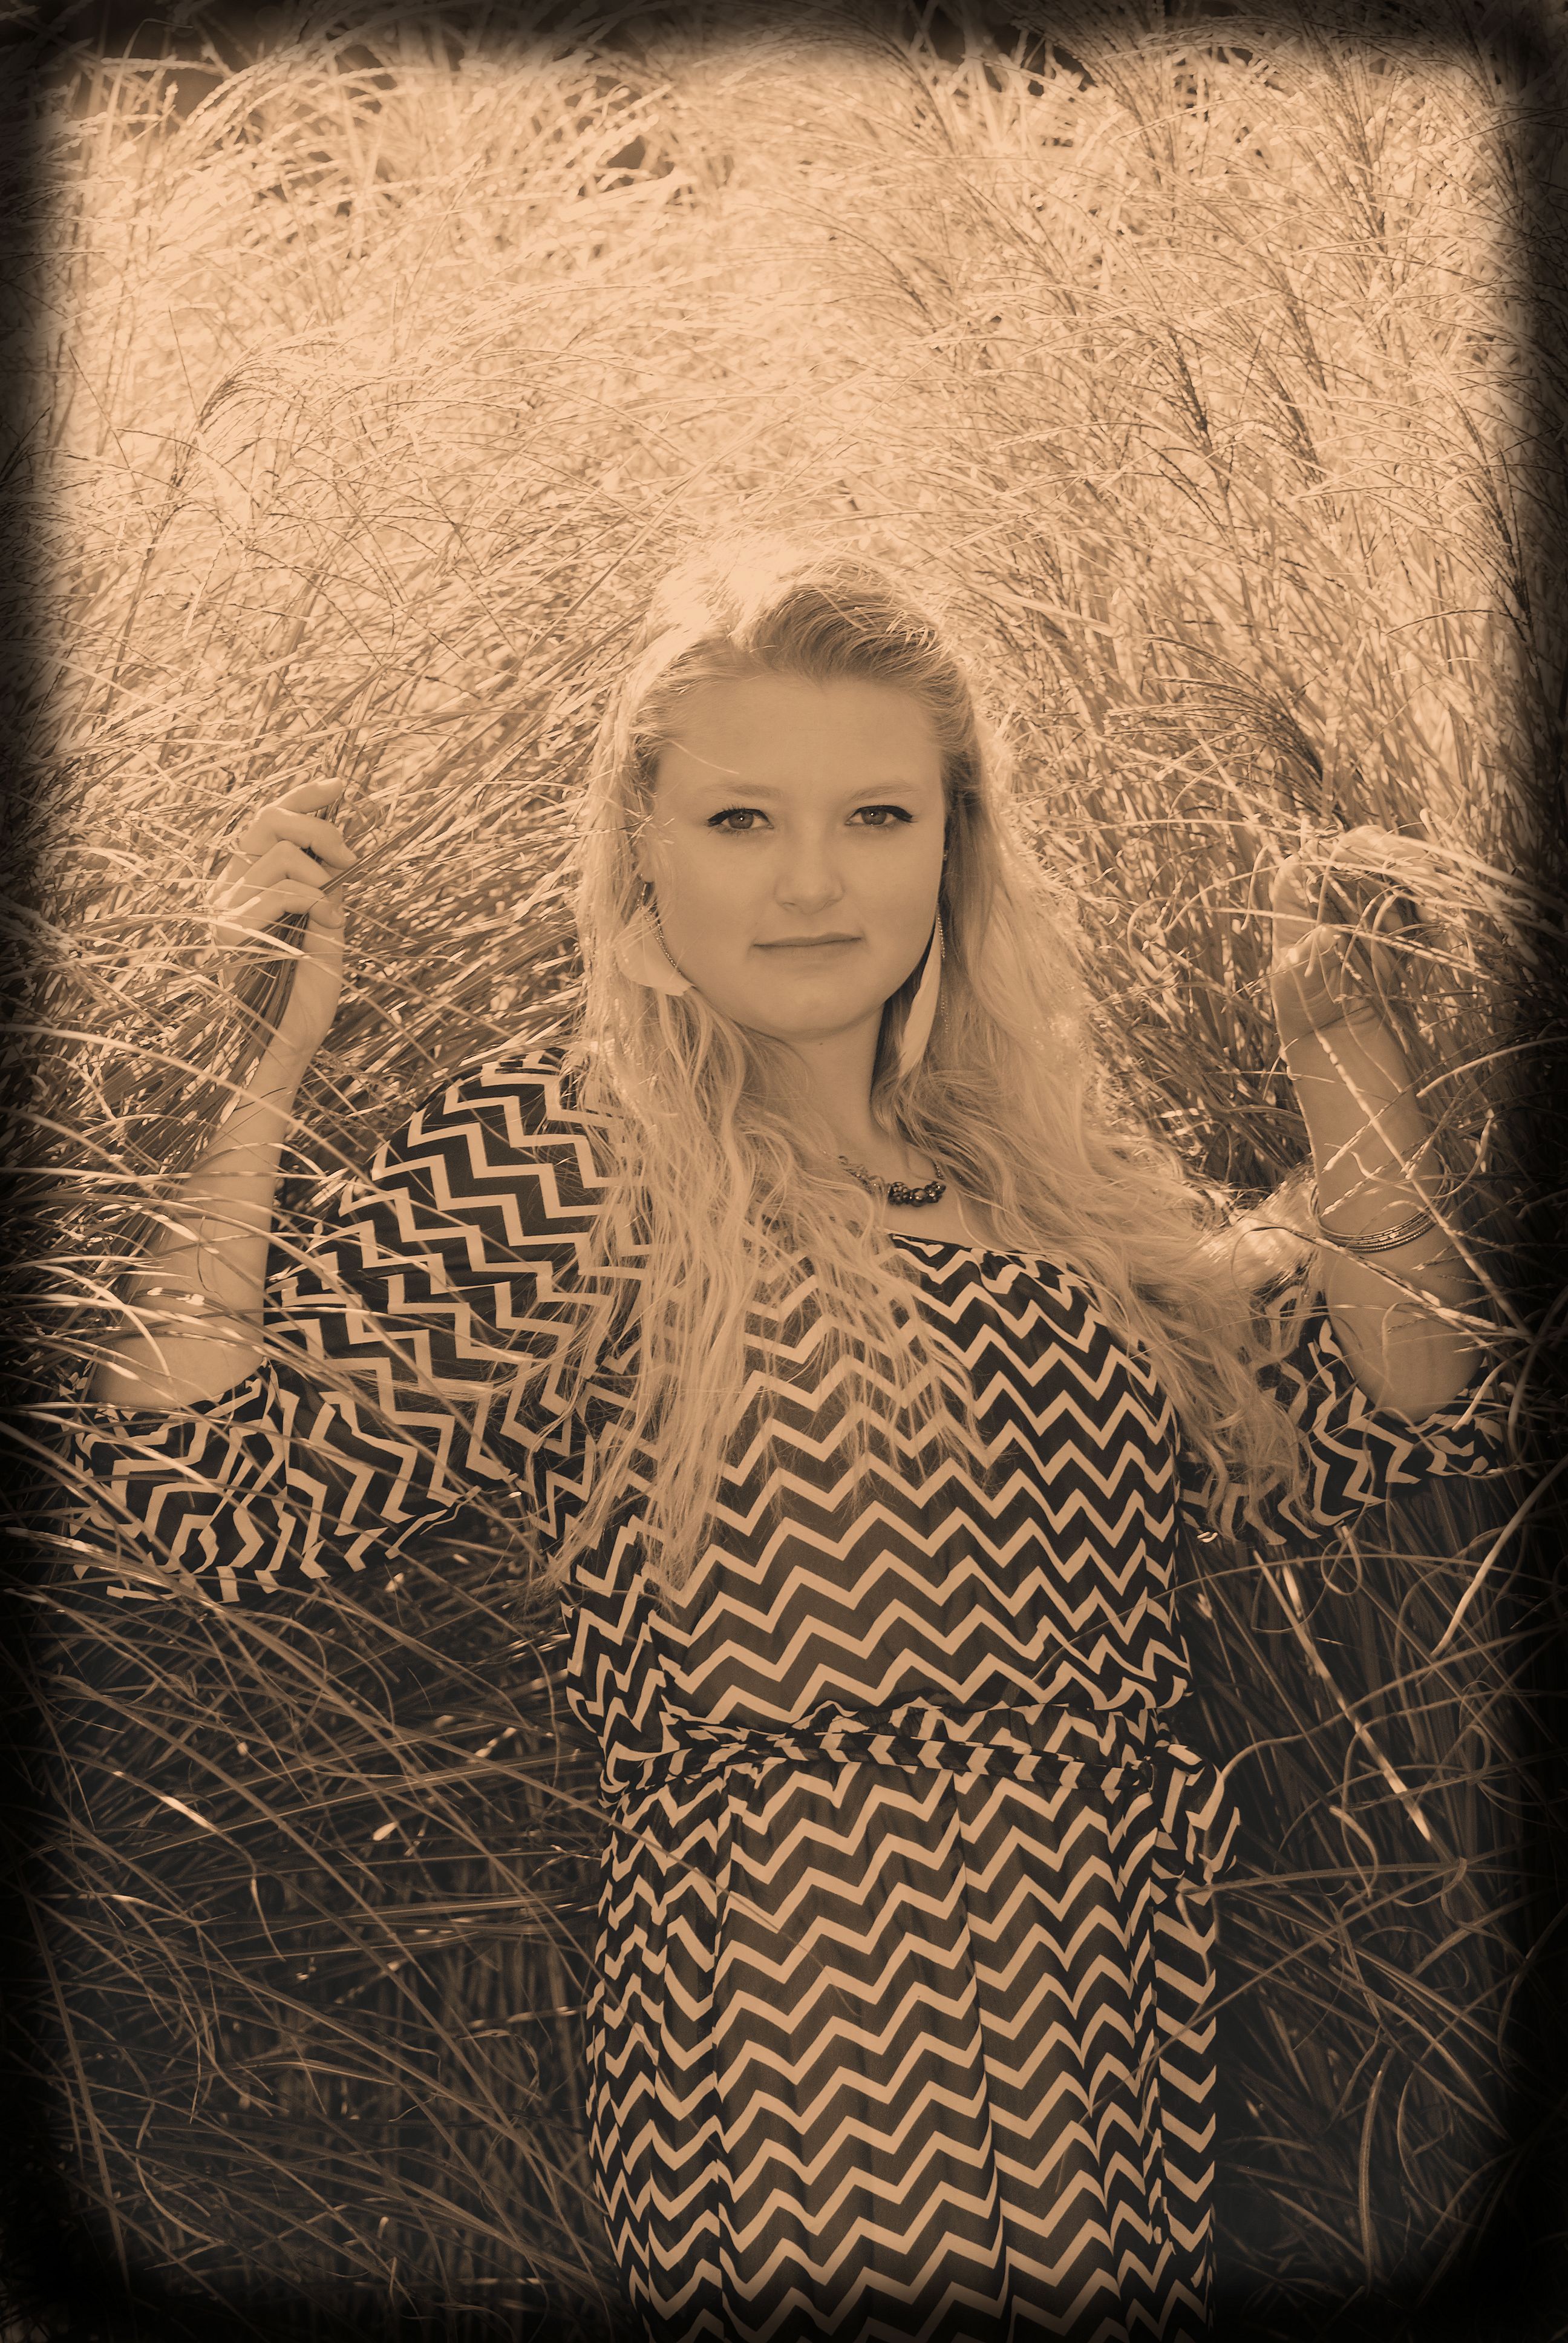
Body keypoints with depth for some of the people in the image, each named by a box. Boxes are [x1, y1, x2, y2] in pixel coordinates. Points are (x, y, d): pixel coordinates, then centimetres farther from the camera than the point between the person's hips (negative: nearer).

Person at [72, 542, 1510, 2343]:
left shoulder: (1032, 1155, 6)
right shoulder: (544, 1165, -9)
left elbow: (1358, 1446, 6)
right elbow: (223, 1503, -17)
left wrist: (1347, 1052, 1)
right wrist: (255, 1075, -21)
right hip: (806, 2083, -5)